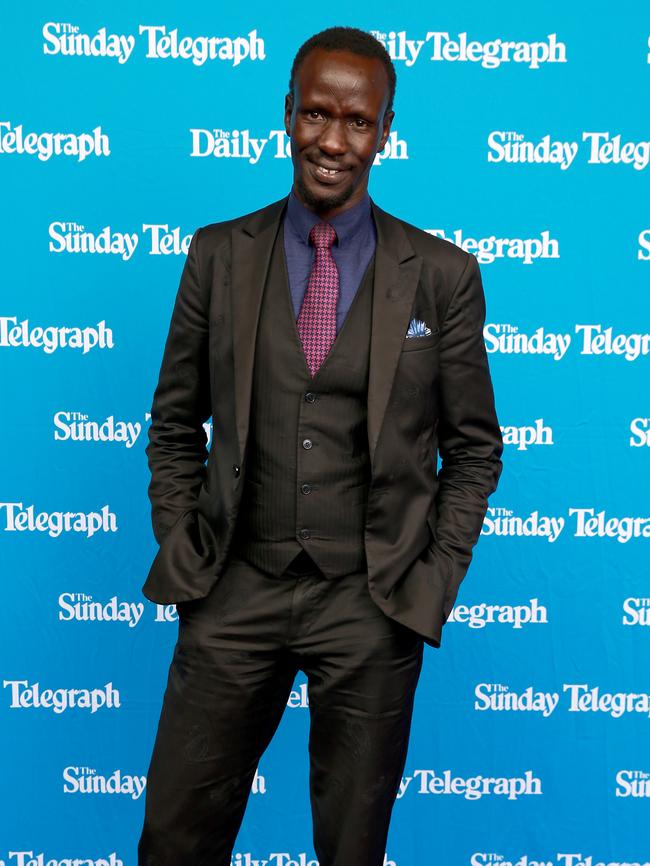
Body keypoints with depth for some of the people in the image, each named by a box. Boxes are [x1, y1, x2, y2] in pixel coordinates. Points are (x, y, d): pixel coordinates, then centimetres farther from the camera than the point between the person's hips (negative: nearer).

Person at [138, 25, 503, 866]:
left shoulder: (443, 275, -2)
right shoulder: (219, 255, 2)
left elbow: (474, 448, 5)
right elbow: (174, 425, 8)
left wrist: (433, 580, -3)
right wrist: (182, 557, -1)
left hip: (373, 603, -1)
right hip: (236, 590, 1)